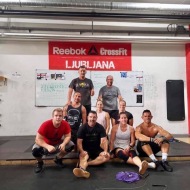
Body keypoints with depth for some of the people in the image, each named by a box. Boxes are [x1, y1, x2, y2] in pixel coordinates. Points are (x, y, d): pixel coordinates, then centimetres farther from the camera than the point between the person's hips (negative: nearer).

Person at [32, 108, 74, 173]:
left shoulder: (65, 124, -22)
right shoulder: (46, 125, -31)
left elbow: (68, 136, -17)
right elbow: (38, 139, -30)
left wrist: (63, 144, -39)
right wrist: (48, 147, -46)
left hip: (58, 144, 3)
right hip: (46, 144, -3)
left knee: (71, 145, -20)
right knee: (35, 150, -33)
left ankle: (58, 159, 8)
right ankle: (40, 163, 5)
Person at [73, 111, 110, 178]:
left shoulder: (100, 127, -2)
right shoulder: (82, 128, -5)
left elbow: (104, 140, -9)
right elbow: (79, 141, -11)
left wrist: (105, 151, -26)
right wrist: (82, 151, -29)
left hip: (97, 149, 2)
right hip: (86, 149, -2)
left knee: (107, 156, -24)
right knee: (83, 156, -34)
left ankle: (85, 163, -30)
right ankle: (82, 169, -66)